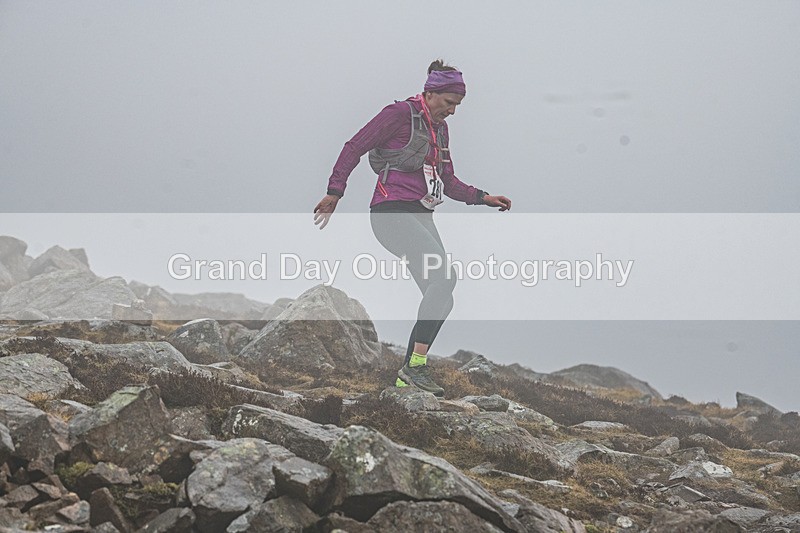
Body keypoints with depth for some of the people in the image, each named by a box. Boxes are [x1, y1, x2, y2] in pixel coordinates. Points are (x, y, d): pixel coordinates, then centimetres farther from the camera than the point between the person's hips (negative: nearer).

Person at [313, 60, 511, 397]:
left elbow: (448, 183, 24)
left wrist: (482, 198, 10)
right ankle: (416, 365, -22)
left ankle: (406, 378, 10)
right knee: (444, 277, -25)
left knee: (441, 300, 2)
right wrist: (334, 192, -13)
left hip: (421, 217, 9)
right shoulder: (401, 114, -5)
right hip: (392, 213, -9)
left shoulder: (439, 129, 20)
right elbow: (354, 147, -6)